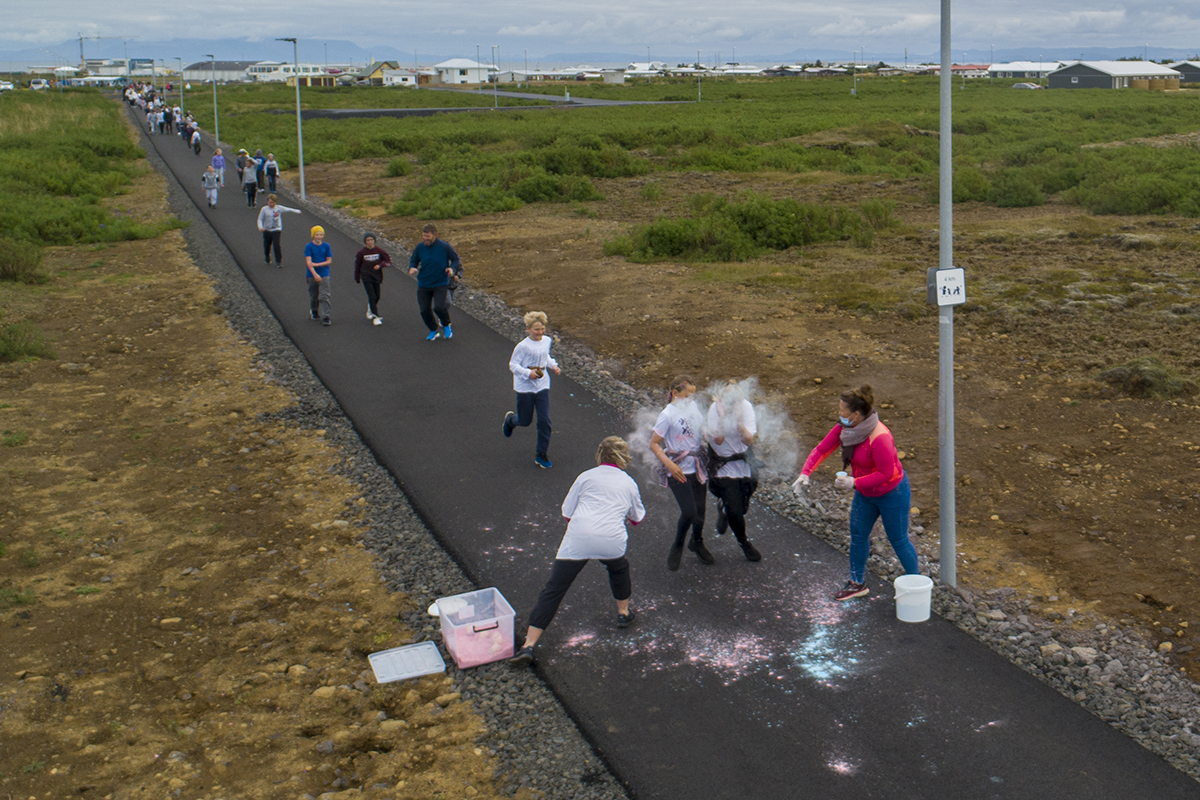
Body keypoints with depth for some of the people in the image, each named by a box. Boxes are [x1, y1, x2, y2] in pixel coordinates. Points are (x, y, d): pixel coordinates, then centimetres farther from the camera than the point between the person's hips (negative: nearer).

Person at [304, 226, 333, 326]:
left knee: (324, 296, -9)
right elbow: (308, 262, -14)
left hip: (324, 274, 0)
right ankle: (314, 312, 36)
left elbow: (329, 261, 0)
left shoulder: (326, 246, 2)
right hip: (312, 275, 0)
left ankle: (325, 317, -12)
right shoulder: (309, 246, -5)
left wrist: (317, 264, -13)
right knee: (313, 296, 13)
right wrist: (315, 274, -26)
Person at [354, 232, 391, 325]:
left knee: (377, 297, 11)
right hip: (366, 277, -3)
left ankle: (370, 311, 40)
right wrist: (357, 279, 13)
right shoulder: (361, 253, -4)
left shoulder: (380, 251, -2)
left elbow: (388, 261, -1)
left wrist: (380, 265, -20)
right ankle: (375, 317, -11)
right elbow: (357, 266, 7)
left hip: (377, 277, 3)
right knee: (372, 297, -12)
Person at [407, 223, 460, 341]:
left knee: (439, 307, -19)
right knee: (424, 309, 4)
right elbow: (413, 260, 9)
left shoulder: (445, 247, -12)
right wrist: (412, 268, -13)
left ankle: (446, 326, 13)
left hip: (441, 283, -3)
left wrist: (452, 268, -19)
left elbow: (456, 259, 0)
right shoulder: (419, 248, -5)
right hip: (423, 284, 4)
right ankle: (433, 331, 29)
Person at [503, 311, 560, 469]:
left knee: (544, 420, -2)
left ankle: (541, 454, 12)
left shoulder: (547, 341, 0)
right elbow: (513, 365, -13)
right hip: (525, 387, -4)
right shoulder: (523, 346, -19)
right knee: (525, 421, 10)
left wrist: (553, 366, 1)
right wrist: (528, 373, -27)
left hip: (542, 385, 4)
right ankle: (510, 419, 49)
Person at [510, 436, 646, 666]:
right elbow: (638, 518, 33)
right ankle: (623, 613, 51)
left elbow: (567, 512, 13)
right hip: (612, 541, 1)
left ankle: (528, 646, -4)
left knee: (552, 591, 1)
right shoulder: (628, 483, 19)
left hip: (577, 539, -1)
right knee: (619, 569, 37)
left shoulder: (586, 477, 15)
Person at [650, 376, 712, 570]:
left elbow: (704, 432, 18)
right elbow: (654, 444, -12)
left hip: (697, 468, 6)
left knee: (700, 509, 13)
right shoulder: (668, 415, -14)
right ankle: (677, 548, 13)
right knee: (689, 511, -13)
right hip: (679, 470, -6)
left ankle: (697, 543, 40)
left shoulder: (693, 408, 4)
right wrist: (670, 465, -22)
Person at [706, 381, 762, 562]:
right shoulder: (714, 409, -20)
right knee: (735, 510, -4)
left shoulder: (746, 407, -15)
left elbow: (749, 440, -20)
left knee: (742, 505, 11)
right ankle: (744, 543, 25)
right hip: (723, 464, -3)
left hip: (743, 463, 3)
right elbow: (718, 440, -25)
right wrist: (722, 418, -38)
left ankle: (723, 508, 49)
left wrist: (739, 421, -36)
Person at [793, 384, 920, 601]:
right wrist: (805, 473, -19)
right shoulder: (845, 428, -11)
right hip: (865, 493, 8)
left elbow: (886, 473, -30)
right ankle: (857, 583, 34)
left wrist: (854, 483, -32)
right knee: (857, 535, 17)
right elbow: (822, 449, -6)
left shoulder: (879, 438, -35)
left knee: (898, 540, 7)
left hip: (891, 494, -8)